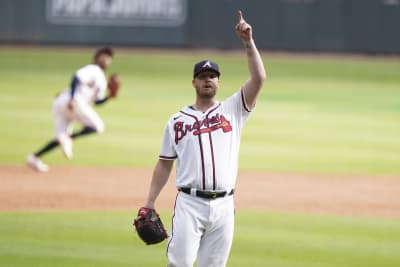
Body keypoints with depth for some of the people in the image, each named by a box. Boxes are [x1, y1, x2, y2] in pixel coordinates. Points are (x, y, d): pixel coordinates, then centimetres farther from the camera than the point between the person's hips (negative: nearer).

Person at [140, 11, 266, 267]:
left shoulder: (233, 110, 10)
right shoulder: (177, 121, 10)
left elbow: (259, 79, -3)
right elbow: (165, 164, 12)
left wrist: (248, 42, -8)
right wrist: (150, 202, 7)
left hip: (223, 205, 1)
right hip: (189, 204, -1)